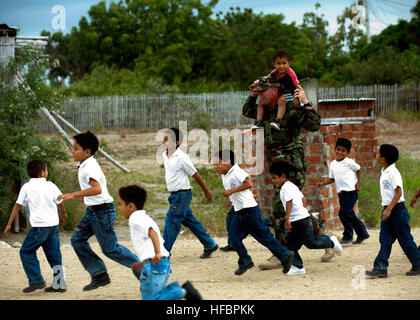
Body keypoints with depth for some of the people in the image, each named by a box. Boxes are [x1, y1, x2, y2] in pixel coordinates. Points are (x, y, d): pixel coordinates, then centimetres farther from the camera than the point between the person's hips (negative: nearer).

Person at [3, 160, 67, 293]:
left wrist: (9, 224, 6)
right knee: (54, 255, 11)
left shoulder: (27, 187, 0)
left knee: (26, 252, 8)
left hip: (39, 226, -4)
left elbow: (18, 205, 1)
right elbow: (60, 202, 8)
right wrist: (63, 213, 30)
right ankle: (59, 284, 10)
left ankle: (36, 280, -1)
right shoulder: (50, 186, 5)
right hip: (54, 225, 4)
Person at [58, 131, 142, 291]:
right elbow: (101, 172, 30)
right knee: (77, 240, 6)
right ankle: (99, 275, 9)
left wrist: (74, 195, -43)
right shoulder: (86, 164, 8)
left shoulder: (89, 167, -23)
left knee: (110, 249, -2)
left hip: (102, 211, -10)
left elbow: (97, 189, -39)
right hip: (92, 211, 10)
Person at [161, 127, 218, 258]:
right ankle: (210, 245, 24)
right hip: (175, 194, 9)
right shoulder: (165, 155, 6)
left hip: (183, 194, -9)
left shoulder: (181, 157, -18)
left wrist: (206, 191, -2)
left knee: (171, 221, -7)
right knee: (189, 220, 14)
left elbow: (195, 175, -10)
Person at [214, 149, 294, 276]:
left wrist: (231, 191, -30)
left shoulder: (236, 172, -18)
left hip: (250, 211, -9)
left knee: (264, 236, -2)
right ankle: (245, 262, 12)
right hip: (239, 212, 9)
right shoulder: (224, 175, 11)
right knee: (233, 237, 2)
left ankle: (285, 256, 9)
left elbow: (248, 184, -33)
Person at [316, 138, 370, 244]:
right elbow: (332, 179, 18)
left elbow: (359, 170, 6)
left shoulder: (349, 162, -6)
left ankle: (348, 235, 1)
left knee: (344, 213, -15)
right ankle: (362, 233, 27)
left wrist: (358, 183, -5)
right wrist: (323, 183, 4)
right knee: (350, 215, 12)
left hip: (351, 192, -6)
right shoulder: (333, 164, 10)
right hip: (341, 193, 7)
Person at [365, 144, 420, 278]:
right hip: (387, 209, 9)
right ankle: (381, 268, 0)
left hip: (397, 209, -9)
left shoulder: (393, 172, -17)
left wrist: (389, 209, -25)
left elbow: (398, 192, -22)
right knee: (385, 239, 3)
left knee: (405, 239, 0)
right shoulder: (384, 172, 11)